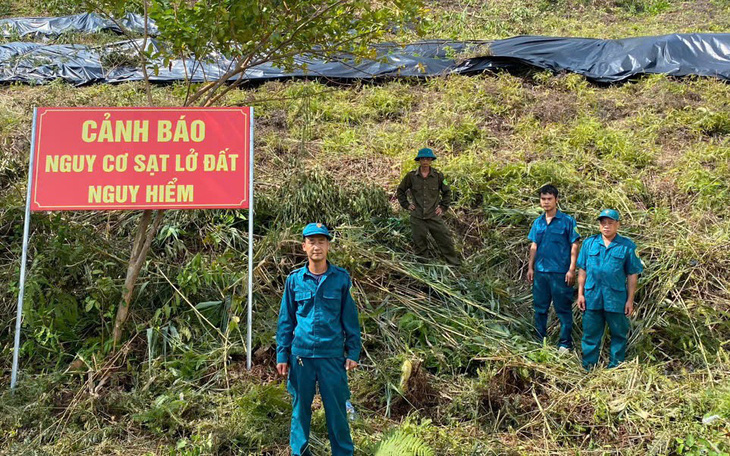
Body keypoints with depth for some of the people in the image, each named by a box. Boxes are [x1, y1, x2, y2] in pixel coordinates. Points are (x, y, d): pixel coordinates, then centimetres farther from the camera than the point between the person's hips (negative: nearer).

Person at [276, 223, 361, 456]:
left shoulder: (341, 278, -1)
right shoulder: (294, 280, 1)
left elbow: (350, 318, 2)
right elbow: (285, 320, 6)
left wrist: (353, 353, 0)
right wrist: (282, 355, 3)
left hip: (332, 356, -1)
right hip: (301, 355, 1)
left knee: (336, 409, 6)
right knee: (300, 407, 12)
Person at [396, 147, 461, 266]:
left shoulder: (438, 176, 0)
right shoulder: (411, 176, -2)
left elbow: (447, 192, 14)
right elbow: (400, 191, 12)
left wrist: (443, 207, 6)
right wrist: (406, 205, 4)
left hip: (434, 216, 0)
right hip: (417, 217, 0)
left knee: (446, 241, 2)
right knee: (419, 244, 7)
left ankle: (455, 264, 14)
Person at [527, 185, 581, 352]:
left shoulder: (567, 221, -4)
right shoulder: (538, 222, 10)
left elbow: (574, 246, -4)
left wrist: (572, 270, -10)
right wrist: (530, 267, 10)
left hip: (560, 272, -5)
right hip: (540, 272, 5)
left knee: (563, 309, 2)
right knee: (540, 308, 12)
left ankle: (565, 343, 12)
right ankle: (540, 341, 24)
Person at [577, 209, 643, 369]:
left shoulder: (627, 246, 0)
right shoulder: (589, 243, 6)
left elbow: (632, 275, 0)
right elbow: (582, 270, 7)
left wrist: (630, 300, -2)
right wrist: (580, 294, 3)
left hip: (616, 299, -1)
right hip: (592, 298, 2)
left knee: (619, 334, 9)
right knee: (590, 334, 9)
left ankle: (615, 367, 22)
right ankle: (588, 368, 18)